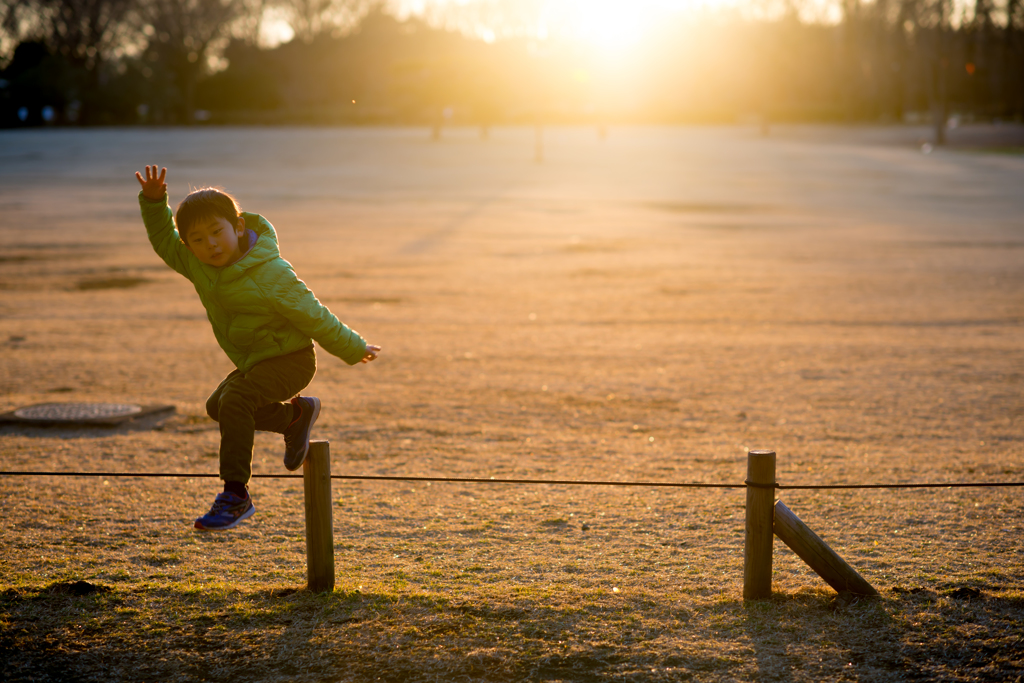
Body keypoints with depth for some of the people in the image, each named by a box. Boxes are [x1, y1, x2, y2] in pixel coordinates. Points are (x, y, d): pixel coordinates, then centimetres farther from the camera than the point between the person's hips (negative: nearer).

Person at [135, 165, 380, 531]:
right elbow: (163, 240, 8)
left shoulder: (271, 274, -25)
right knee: (218, 406, 22)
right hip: (254, 361, 9)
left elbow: (312, 315, -18)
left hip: (289, 359, -9)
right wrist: (154, 202, -11)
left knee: (234, 400, -28)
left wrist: (352, 349, -7)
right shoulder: (197, 264, -5)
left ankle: (236, 496, -24)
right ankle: (296, 414, 32)